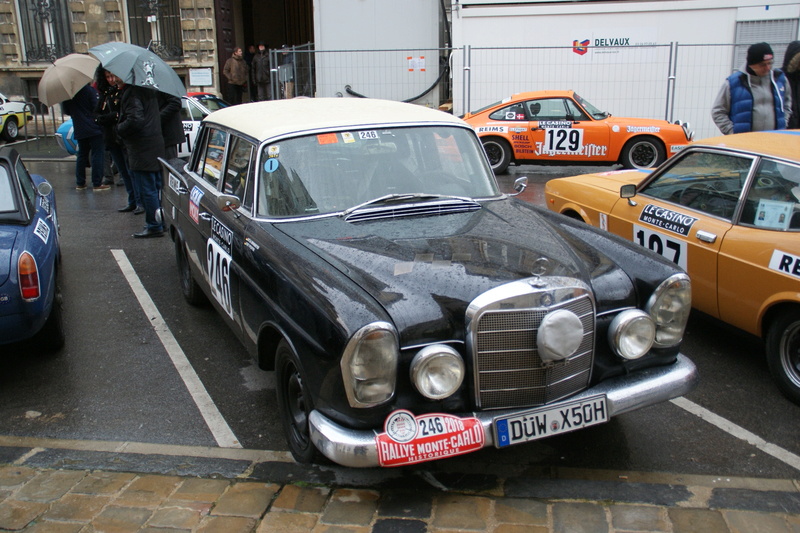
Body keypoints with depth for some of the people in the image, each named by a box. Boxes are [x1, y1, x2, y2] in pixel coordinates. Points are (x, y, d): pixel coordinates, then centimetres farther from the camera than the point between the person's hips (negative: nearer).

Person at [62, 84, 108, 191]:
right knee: (97, 155, -2)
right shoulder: (90, 90, -12)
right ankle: (97, 184, -4)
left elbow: (66, 111, 14)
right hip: (94, 129, -6)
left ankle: (80, 183, 17)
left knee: (82, 154, 15)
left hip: (79, 130, 6)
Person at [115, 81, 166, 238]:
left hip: (142, 150, -10)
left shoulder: (131, 93, -16)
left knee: (147, 189, -4)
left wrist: (119, 129, -9)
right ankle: (161, 222, 25)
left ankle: (154, 226, 0)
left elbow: (135, 120, -25)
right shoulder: (148, 90, 12)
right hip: (156, 144, 10)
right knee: (156, 186, 16)